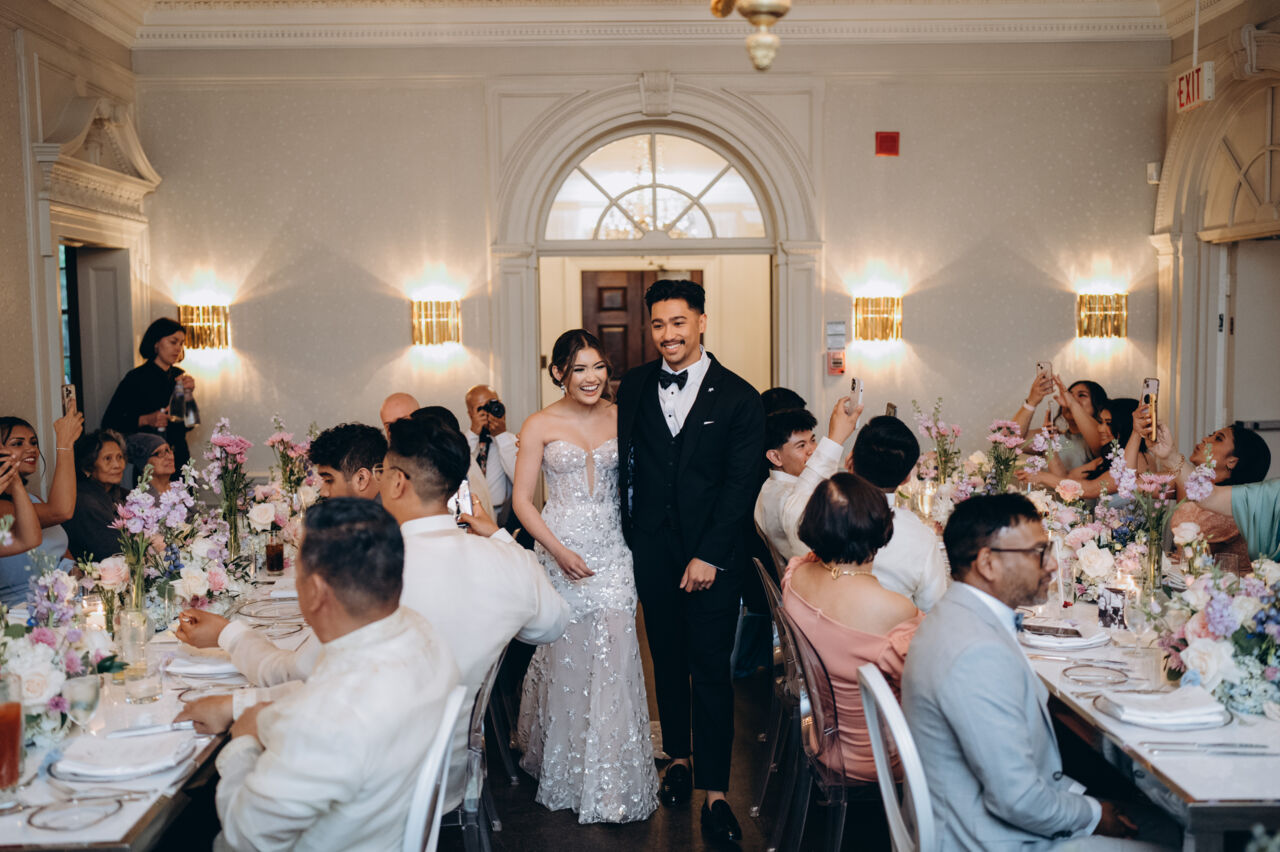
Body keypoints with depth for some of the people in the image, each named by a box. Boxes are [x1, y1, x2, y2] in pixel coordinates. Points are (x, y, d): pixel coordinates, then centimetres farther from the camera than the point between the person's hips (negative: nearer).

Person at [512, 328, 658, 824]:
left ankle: (613, 781, 9)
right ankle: (565, 773, 23)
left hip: (612, 552, 2)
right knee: (565, 658, 4)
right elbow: (521, 500, -2)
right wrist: (559, 551, -12)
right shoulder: (541, 426, -2)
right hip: (560, 551, -2)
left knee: (614, 660, -3)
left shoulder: (620, 417, 5)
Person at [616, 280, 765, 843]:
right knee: (667, 660, 14)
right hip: (652, 552, 3)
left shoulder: (738, 397, -4)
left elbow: (741, 485, -7)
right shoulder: (634, 387, 6)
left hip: (713, 556, -3)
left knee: (711, 669, -1)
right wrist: (629, 538, 3)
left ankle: (715, 791, 7)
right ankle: (678, 757, 32)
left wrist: (709, 556, -12)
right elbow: (625, 464, 8)